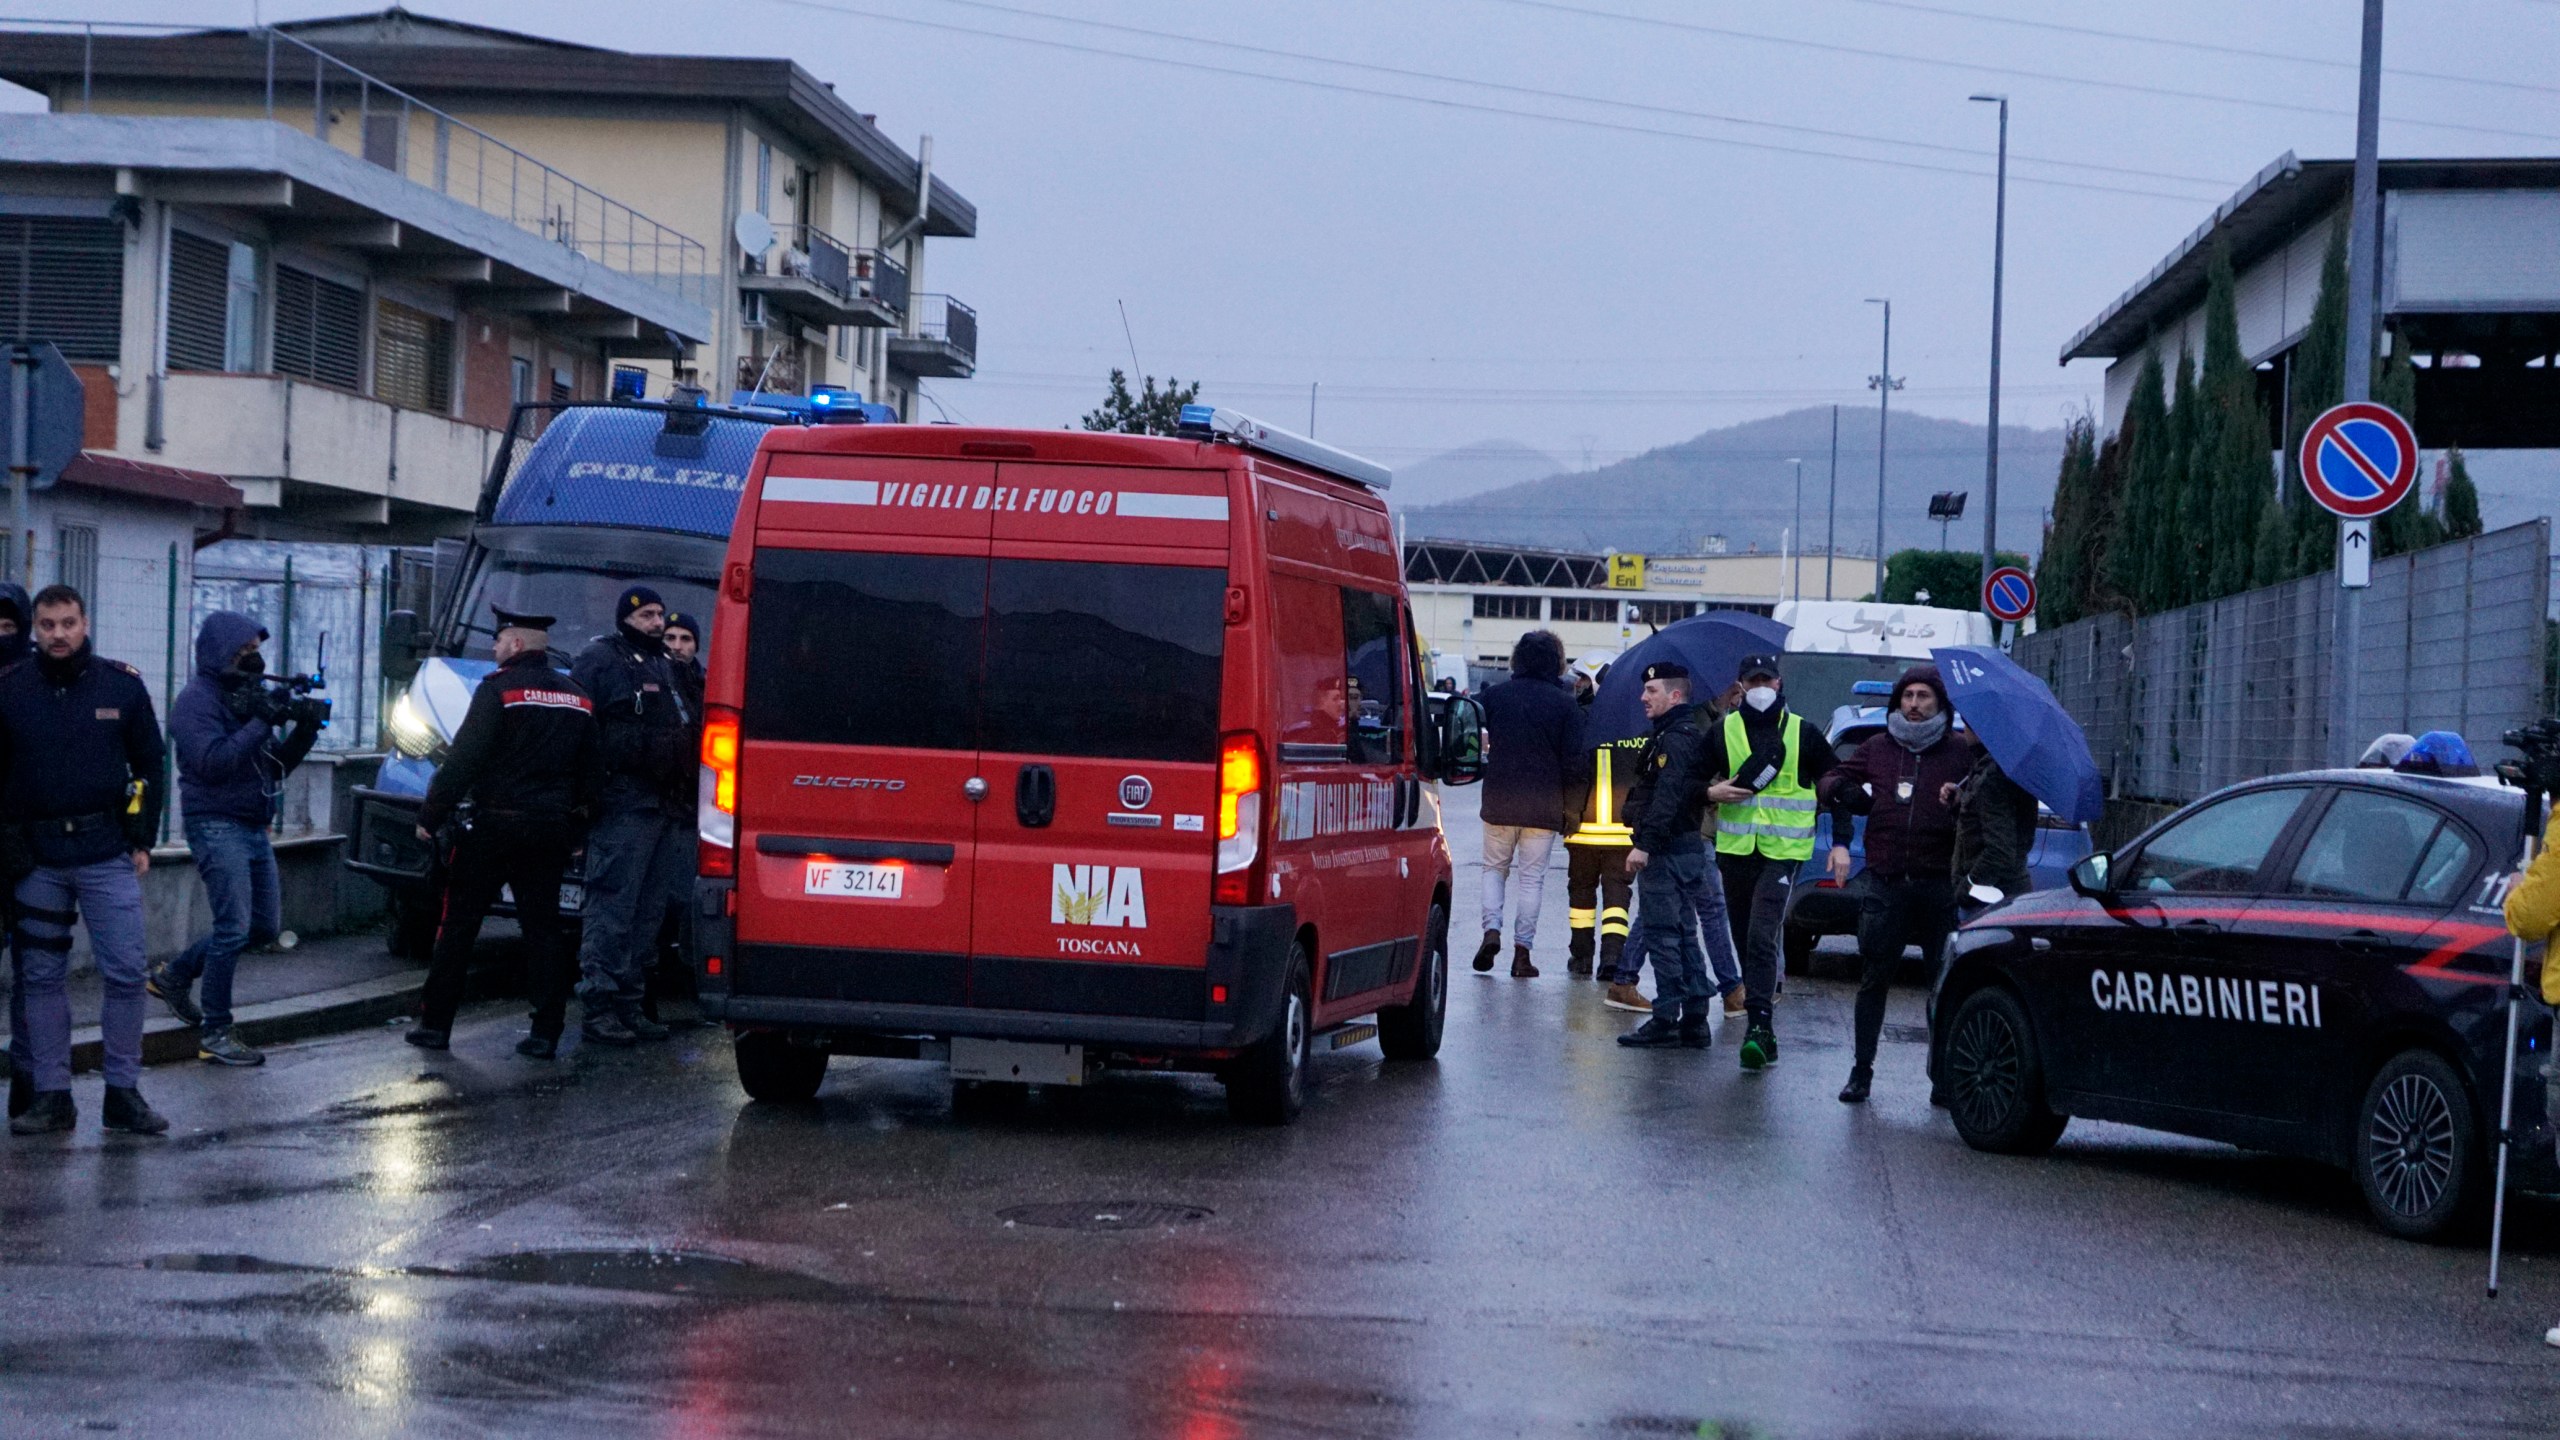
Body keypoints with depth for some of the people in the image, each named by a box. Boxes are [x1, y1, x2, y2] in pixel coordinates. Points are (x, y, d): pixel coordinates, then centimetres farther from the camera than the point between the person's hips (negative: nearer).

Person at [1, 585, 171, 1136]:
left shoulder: (122, 684, 2)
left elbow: (149, 764, 9)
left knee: (125, 974, -3)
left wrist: (142, 840, 4)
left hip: (108, 854, -1)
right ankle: (51, 1095, 11)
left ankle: (124, 1092, 6)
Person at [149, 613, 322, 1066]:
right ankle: (214, 1033, -7)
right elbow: (212, 761, -23)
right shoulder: (197, 700, -9)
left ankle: (174, 976, 27)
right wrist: (262, 723, -23)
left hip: (253, 827, 9)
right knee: (234, 928, -13)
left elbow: (276, 767, 18)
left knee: (265, 926, 12)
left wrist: (303, 731, 1)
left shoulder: (249, 695, 16)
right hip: (217, 824, -9)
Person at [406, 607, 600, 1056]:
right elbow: (589, 770, 14)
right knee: (543, 927, 8)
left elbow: (462, 761, -14)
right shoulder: (577, 698, 10)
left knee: (458, 925, 4)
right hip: (551, 830, 5)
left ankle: (435, 1024, 7)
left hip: (494, 827, -5)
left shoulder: (498, 689, -10)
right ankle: (546, 1032, 3)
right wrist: (577, 825, 19)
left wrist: (430, 816, -8)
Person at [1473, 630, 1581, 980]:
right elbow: (1572, 758, -7)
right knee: (1532, 877, 7)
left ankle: (1492, 930, -4)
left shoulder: (1494, 695, -2)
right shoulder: (1564, 703, -6)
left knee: (1495, 868, 17)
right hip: (1544, 804, -1)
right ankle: (1522, 949, 3)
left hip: (1499, 798, 1)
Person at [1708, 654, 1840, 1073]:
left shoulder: (1803, 734, 5)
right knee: (1745, 939, 10)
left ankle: (1759, 1024, -21)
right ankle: (1760, 1020, 23)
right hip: (1736, 849, 3)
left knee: (1762, 936, -17)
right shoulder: (1723, 732, 9)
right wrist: (1711, 792, -9)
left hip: (1783, 850, -3)